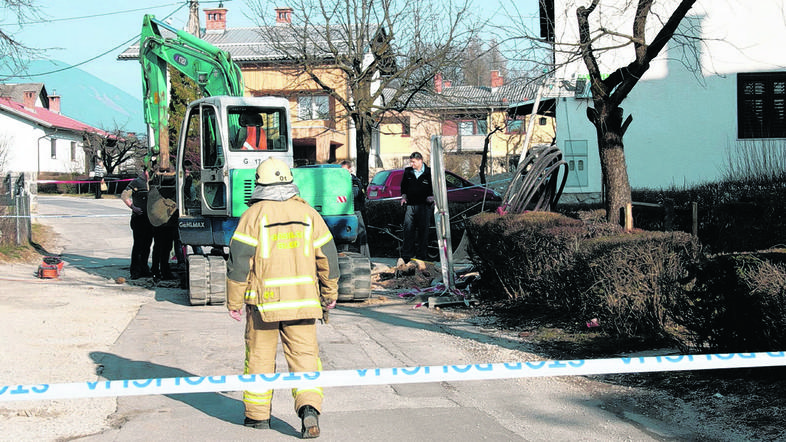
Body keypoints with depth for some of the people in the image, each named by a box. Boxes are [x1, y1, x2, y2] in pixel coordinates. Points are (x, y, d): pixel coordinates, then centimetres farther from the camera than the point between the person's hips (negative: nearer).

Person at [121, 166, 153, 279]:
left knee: (147, 244, 10)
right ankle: (135, 271, -2)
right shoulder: (136, 182, -5)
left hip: (150, 218, 7)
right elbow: (124, 195, -7)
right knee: (138, 244, -6)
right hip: (139, 218, -7)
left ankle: (143, 268, 19)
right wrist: (133, 207, -16)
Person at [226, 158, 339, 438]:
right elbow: (327, 257, 7)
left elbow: (239, 261, -7)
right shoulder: (308, 213, 4)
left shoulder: (254, 215, -6)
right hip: (302, 299, 2)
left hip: (264, 300, -2)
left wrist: (234, 301, 1)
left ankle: (257, 414, 22)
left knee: (260, 355, 12)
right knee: (304, 354, 4)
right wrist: (330, 293, 19)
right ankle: (309, 406, -15)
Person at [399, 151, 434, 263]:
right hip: (410, 205, 3)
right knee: (408, 230, -1)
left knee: (422, 230, 3)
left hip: (423, 206, -3)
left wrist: (432, 196, -8)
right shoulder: (408, 172, 10)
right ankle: (406, 256, 3)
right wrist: (403, 196, 8)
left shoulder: (429, 173, -1)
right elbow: (403, 185, 24)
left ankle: (421, 255, 10)